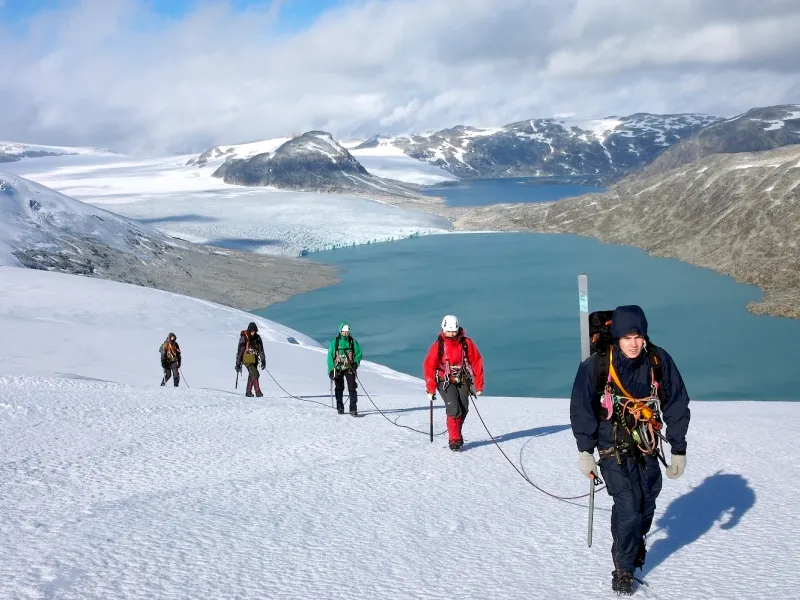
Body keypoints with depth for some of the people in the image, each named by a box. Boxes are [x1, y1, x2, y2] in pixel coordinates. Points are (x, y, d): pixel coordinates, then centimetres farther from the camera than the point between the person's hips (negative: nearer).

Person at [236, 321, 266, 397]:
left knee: (251, 375, 9)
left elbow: (261, 349, 10)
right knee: (255, 373, -18)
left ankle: (248, 392, 17)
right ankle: (257, 391, -18)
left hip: (254, 359, 5)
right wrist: (238, 363, -9)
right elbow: (240, 351, -9)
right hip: (247, 359, -5)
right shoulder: (244, 338, -11)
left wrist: (263, 360, 5)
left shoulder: (257, 337, 4)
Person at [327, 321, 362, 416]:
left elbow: (359, 353, 11)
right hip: (338, 369, 0)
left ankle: (353, 409, -11)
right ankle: (340, 407, 20)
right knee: (339, 388, 8)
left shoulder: (352, 341, 2)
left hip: (350, 368, 0)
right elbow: (330, 356, 0)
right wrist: (331, 370, -5)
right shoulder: (335, 342, -1)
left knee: (352, 388, -10)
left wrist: (356, 363, -5)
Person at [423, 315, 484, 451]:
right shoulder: (438, 345, -8)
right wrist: (431, 389, -5)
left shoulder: (466, 343, -5)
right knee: (454, 409, -18)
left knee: (464, 410, -4)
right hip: (445, 382, -3)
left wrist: (479, 386, -1)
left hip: (462, 382, 3)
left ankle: (456, 434, 19)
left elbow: (477, 363, 0)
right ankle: (454, 440, -10)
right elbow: (429, 367, -4)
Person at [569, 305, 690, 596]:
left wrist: (678, 449, 2)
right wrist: (585, 451, -6)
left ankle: (636, 544, 43)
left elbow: (676, 406, 0)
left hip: (647, 449, 3)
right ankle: (623, 569, 5)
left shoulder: (659, 361, -10)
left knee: (646, 505, 12)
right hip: (613, 449, -3)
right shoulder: (596, 366, -17)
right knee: (628, 508, -13)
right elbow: (581, 409, -6)